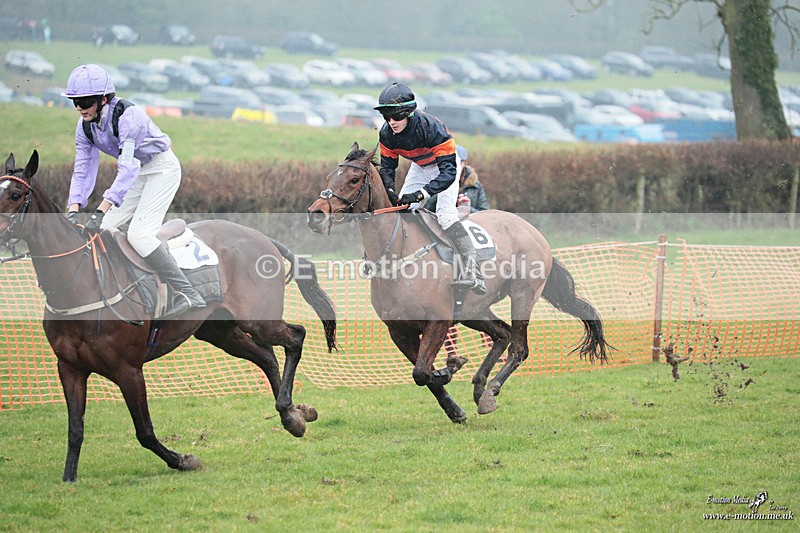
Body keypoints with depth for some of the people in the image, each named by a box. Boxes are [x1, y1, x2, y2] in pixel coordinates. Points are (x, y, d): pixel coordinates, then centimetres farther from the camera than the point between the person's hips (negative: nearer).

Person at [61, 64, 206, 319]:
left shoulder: (128, 116, -31)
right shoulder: (86, 126, -7)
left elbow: (128, 169, -37)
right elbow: (82, 171, -3)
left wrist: (100, 211, -41)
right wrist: (73, 211, -19)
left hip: (162, 168, -8)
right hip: (138, 173, 8)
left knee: (139, 234, -21)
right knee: (102, 229, 3)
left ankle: (188, 295, -19)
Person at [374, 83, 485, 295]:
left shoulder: (432, 128, -39)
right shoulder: (387, 134, -22)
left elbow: (448, 171, -40)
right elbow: (387, 166, -8)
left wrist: (420, 194, -50)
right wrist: (390, 190, -29)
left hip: (444, 164, -6)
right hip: (420, 166, 6)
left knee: (445, 213, -23)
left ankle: (472, 271, -34)